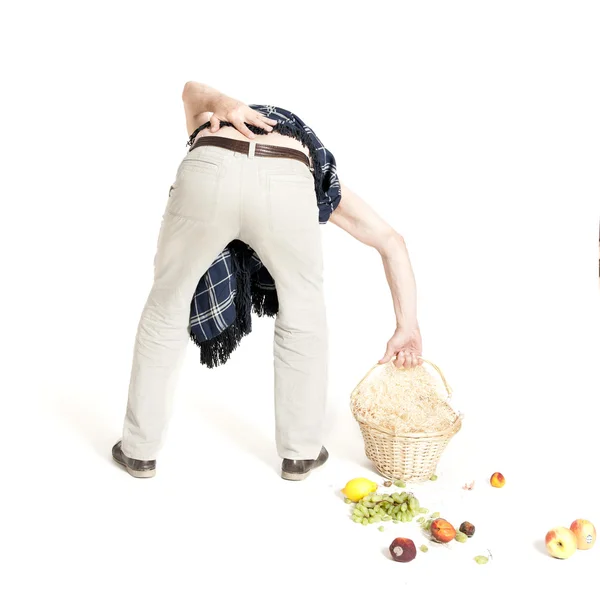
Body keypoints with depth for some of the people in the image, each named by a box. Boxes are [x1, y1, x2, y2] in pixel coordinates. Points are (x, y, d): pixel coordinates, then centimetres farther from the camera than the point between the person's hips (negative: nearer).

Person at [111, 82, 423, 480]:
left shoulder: (214, 129, 44)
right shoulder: (320, 179, 40)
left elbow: (192, 90, 22)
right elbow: (392, 242, 36)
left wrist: (227, 106, 3)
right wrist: (407, 327, 35)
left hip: (212, 173, 1)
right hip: (287, 184, 0)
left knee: (166, 310, 22)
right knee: (303, 318, 25)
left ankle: (140, 450, 36)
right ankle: (300, 453, 36)